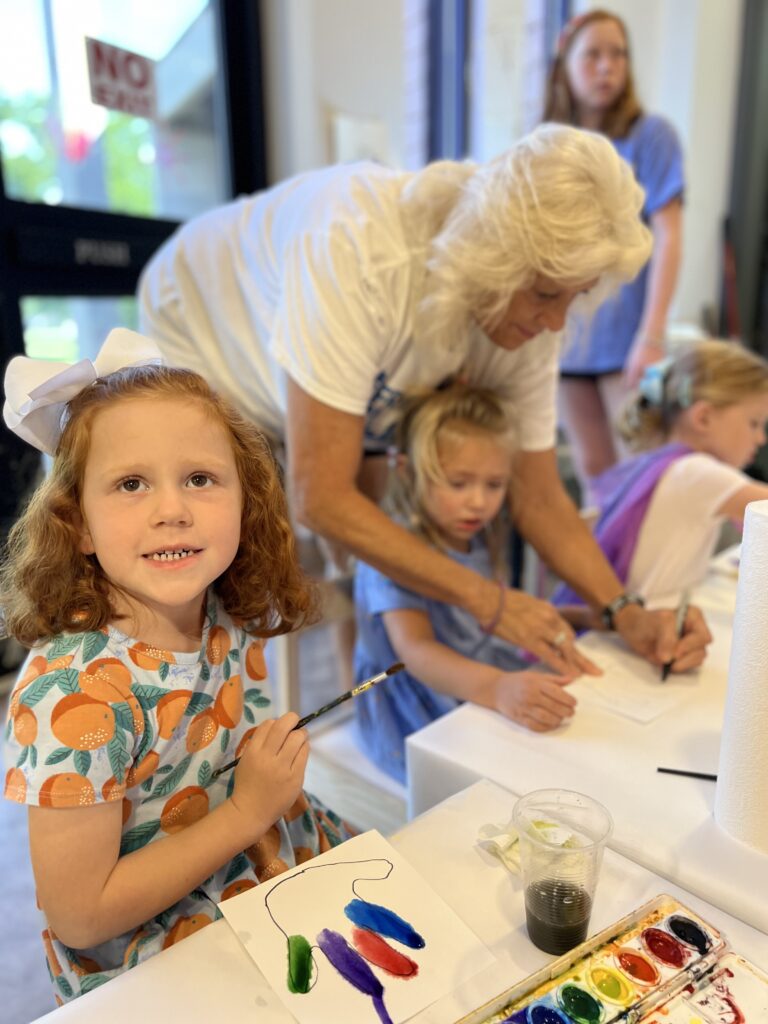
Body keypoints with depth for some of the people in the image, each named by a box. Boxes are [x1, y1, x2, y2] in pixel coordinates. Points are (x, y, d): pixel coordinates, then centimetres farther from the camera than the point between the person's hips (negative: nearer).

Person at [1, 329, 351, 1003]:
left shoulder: (232, 617, -11)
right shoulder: (73, 694, -28)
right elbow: (78, 916, -20)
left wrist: (278, 769, -10)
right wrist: (248, 810, -23)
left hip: (268, 873, 6)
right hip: (146, 963, -5)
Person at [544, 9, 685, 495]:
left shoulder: (649, 134, -2)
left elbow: (668, 237, -8)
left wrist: (652, 335, -16)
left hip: (623, 338, -4)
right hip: (567, 335, 4)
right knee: (591, 471, 9)